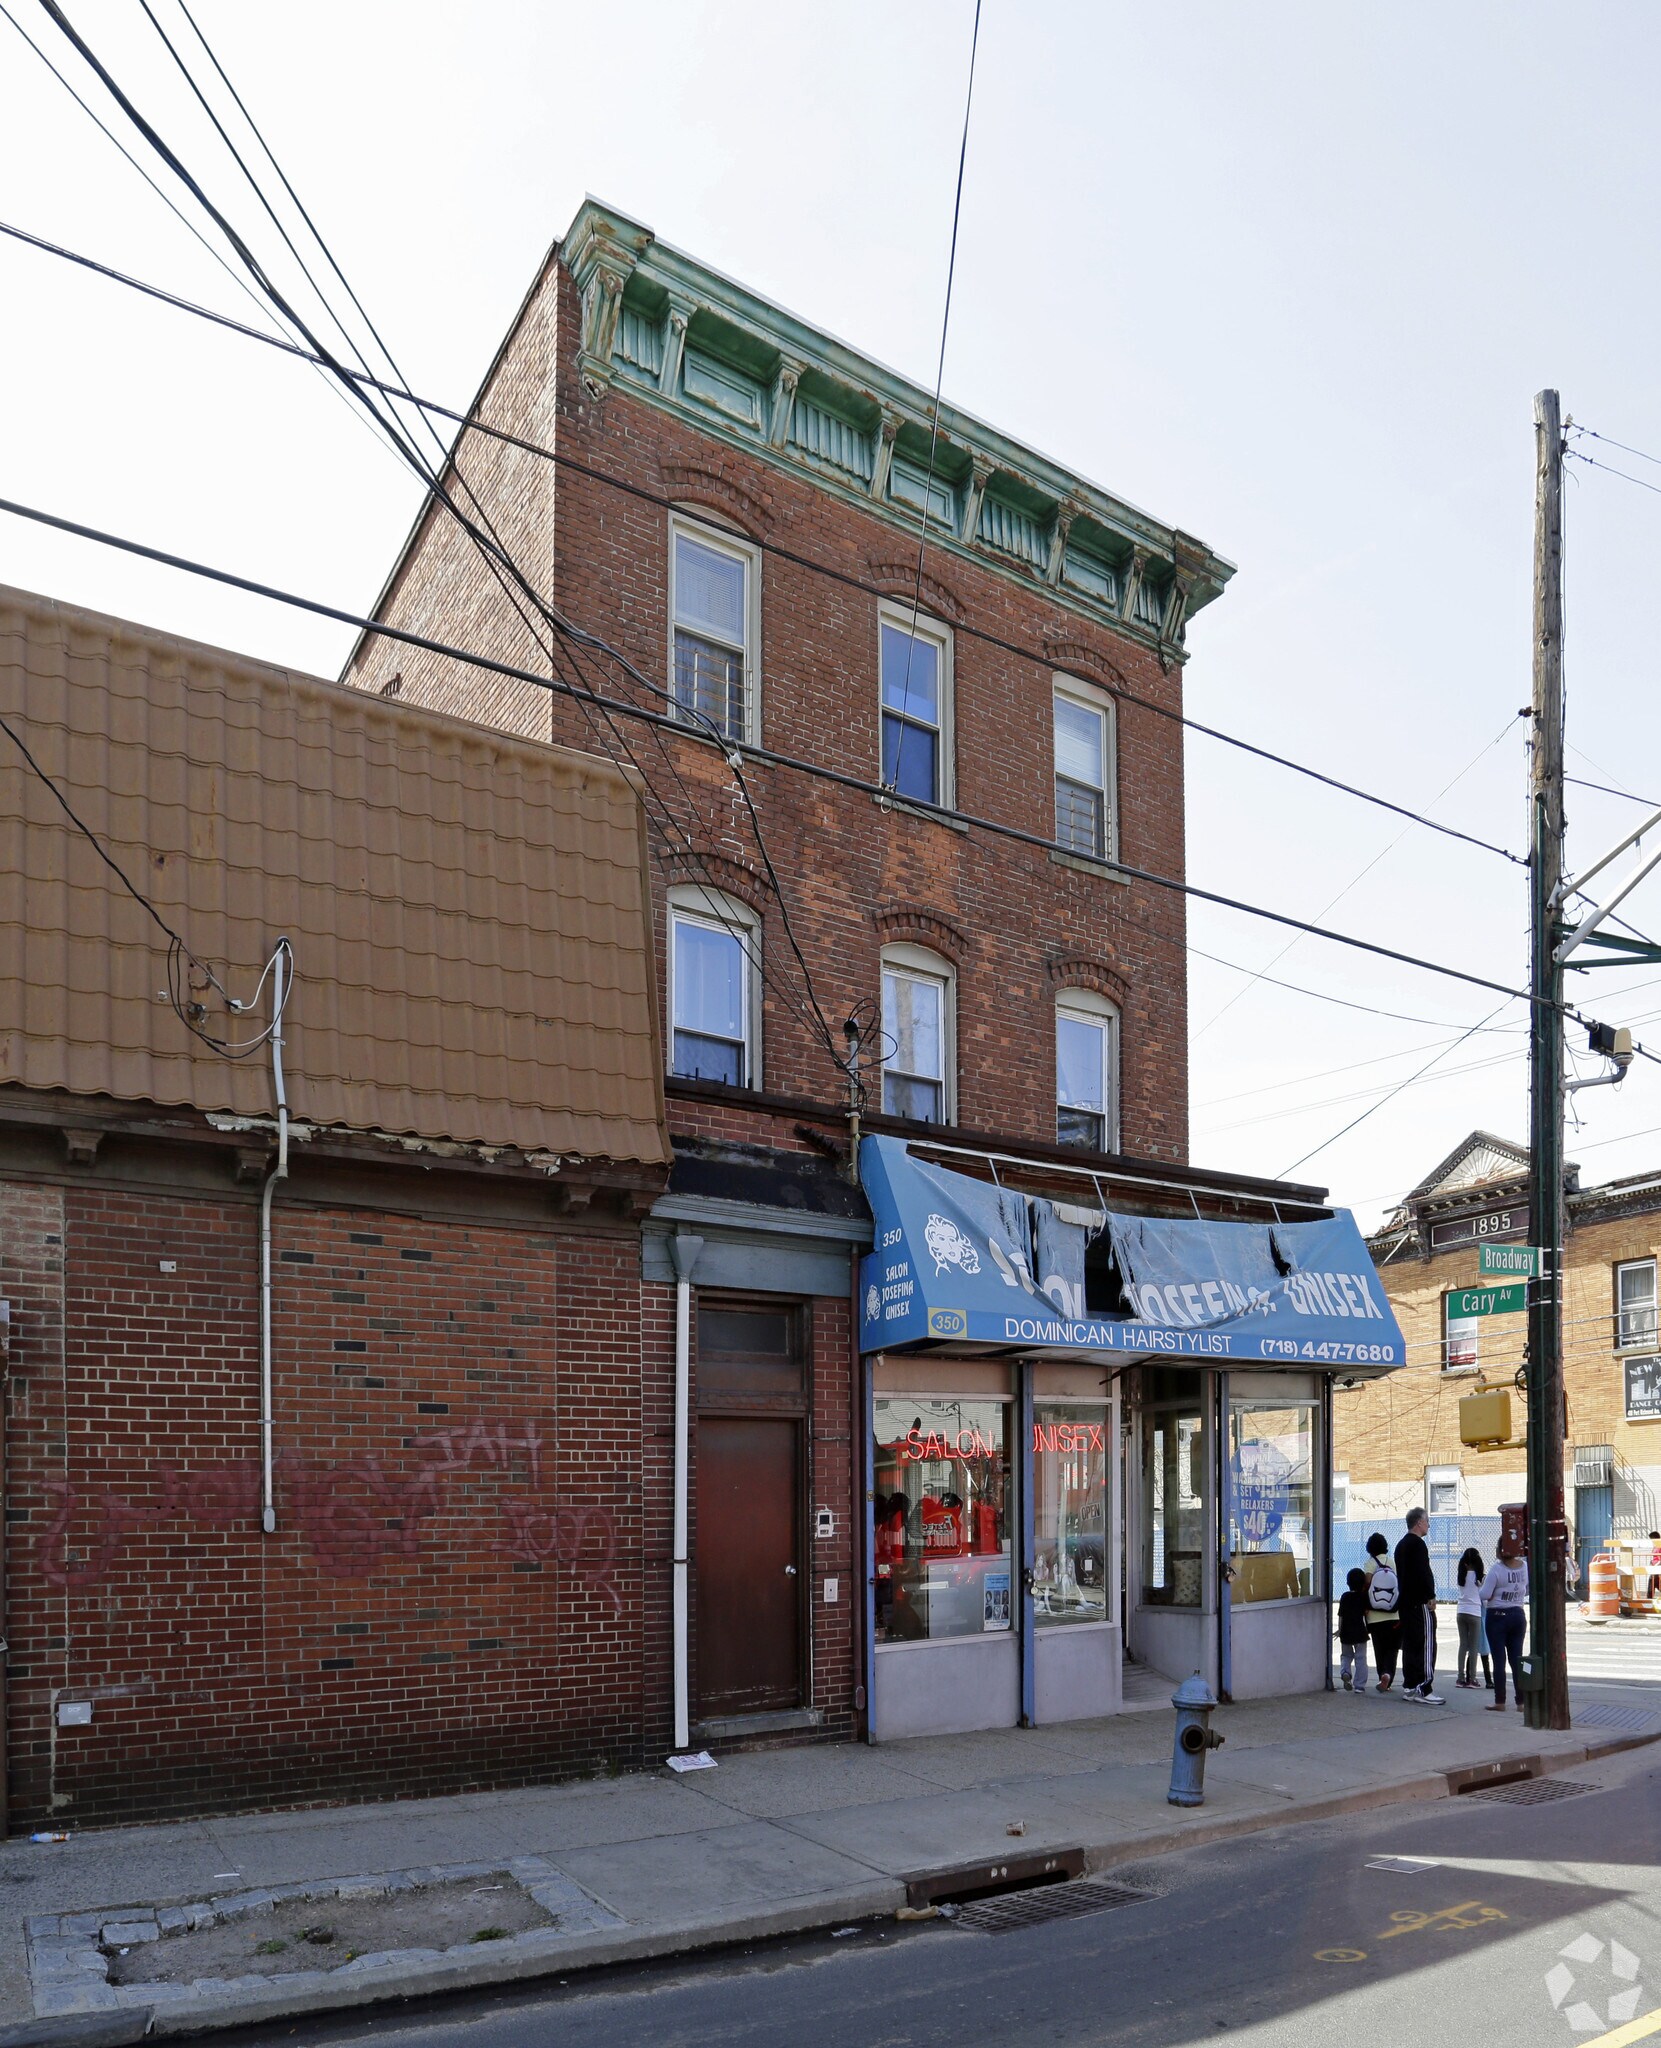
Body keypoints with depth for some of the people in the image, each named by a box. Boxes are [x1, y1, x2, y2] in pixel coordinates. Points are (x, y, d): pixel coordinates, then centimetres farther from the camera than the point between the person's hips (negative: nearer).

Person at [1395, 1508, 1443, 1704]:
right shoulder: (1418, 1544, -14)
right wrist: (1431, 1597, -14)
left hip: (1406, 1603, 10)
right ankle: (1423, 1690, -11)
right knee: (1426, 1645, -8)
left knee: (1409, 1644, 12)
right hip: (1421, 1603, -10)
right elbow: (1424, 1573, -22)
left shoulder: (1401, 1545, 18)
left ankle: (1409, 1687, 15)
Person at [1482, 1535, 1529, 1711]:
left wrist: (1484, 1583, 0)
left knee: (1499, 1659, 0)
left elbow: (1485, 1595, -19)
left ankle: (1500, 1702, 2)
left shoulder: (1497, 1569, -19)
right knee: (1517, 1659, 10)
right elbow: (1527, 1590, 10)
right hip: (1518, 1615, 5)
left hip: (1497, 1616, -5)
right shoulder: (1525, 1567, -3)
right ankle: (1521, 1701, 10)